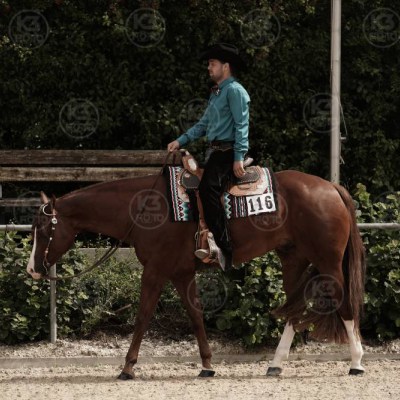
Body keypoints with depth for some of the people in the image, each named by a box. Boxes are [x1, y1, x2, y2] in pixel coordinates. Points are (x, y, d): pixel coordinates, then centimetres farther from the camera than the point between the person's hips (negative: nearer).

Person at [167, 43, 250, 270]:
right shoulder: (217, 93, 22)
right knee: (207, 193, 7)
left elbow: (242, 125, -15)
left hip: (227, 152, -10)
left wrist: (239, 157, -22)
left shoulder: (234, 90, -7)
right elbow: (204, 124, 26)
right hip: (215, 150, 10)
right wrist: (181, 141, 16)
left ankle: (224, 248, -30)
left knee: (208, 191, -27)